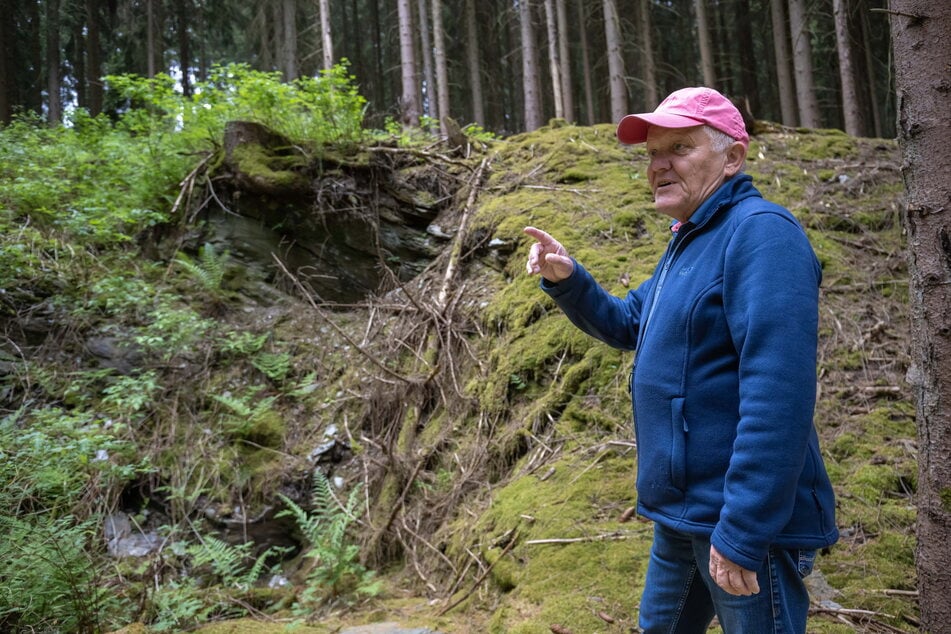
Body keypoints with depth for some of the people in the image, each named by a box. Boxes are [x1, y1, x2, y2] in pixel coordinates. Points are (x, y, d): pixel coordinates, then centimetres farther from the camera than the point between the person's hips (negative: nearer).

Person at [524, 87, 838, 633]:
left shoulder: (761, 232, -19)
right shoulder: (690, 240, 13)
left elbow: (778, 397, -27)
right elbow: (624, 324, 21)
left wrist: (742, 534, -27)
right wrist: (567, 280, 4)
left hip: (748, 520, -10)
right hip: (682, 510, 10)